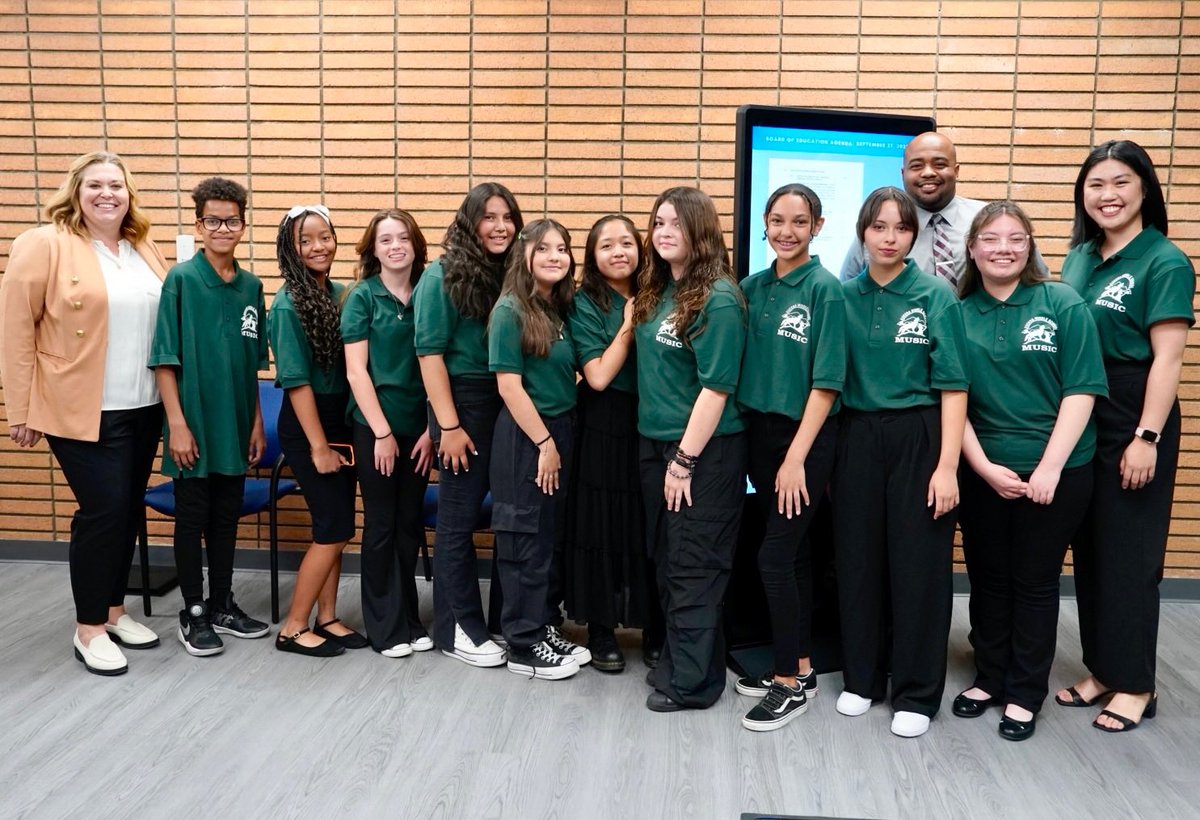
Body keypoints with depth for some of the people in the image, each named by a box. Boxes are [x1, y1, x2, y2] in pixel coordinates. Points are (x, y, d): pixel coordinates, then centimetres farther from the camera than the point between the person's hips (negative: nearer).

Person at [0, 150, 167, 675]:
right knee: (103, 509, -6)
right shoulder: (43, 245, -8)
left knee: (129, 509, 12)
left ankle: (113, 610, 28)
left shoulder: (145, 250, 10)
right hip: (82, 410, -6)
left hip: (144, 407, 6)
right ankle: (89, 628, 11)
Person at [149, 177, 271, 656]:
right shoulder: (181, 279, -8)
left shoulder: (251, 287, 6)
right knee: (192, 517, 6)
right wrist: (177, 424, -14)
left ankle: (222, 605, 27)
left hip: (235, 426, 4)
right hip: (194, 424, -4)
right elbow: (165, 360, -10)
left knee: (227, 517, 14)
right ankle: (193, 615, 19)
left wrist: (257, 422, 9)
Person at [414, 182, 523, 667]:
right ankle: (457, 628, 16)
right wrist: (449, 426, -14)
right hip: (465, 402, -5)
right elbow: (430, 354, -9)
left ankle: (507, 621, 23)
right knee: (459, 519, 4)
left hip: (511, 404, 5)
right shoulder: (443, 276, -5)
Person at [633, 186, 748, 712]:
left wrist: (685, 460, -17)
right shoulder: (656, 291, 9)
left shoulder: (718, 299, -14)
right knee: (667, 561, 15)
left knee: (694, 567, 2)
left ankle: (692, 682, 14)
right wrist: (662, 452, 9)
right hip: (654, 442, 8)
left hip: (704, 449, -8)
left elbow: (716, 387, -17)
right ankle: (676, 659, 30)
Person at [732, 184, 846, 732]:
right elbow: (736, 367, 10)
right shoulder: (753, 287, 7)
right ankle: (799, 663, 26)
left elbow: (826, 383, -13)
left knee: (775, 556, -7)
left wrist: (796, 457, -16)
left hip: (806, 438, -5)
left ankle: (792, 683, 8)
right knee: (793, 552, 14)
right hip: (759, 432, 5)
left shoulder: (824, 288, -9)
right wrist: (768, 445, 2)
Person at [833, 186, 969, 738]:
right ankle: (861, 677, 26)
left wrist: (947, 466, -13)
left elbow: (953, 386, -7)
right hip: (857, 438, 3)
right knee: (858, 559, 9)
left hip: (918, 439, -3)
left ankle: (916, 693, 18)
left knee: (918, 566, 3)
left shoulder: (936, 296, -4)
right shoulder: (843, 296, 5)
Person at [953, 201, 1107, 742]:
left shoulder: (1064, 306, -5)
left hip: (1055, 472, -2)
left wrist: (1049, 467, -15)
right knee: (987, 578, 13)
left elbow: (1081, 392, -8)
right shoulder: (957, 314, 2)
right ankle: (988, 678, 30)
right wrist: (985, 467, -9)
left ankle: (1025, 693, 23)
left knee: (1035, 582, 8)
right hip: (982, 471, 2)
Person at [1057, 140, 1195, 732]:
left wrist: (1147, 438, -19)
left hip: (1133, 427, -6)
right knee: (1088, 550, 12)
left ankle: (1135, 685, 16)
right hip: (1078, 425, 6)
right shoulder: (1079, 257, 9)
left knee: (1129, 555, 2)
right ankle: (1101, 668, 26)